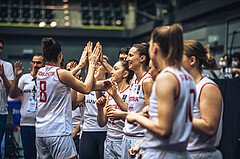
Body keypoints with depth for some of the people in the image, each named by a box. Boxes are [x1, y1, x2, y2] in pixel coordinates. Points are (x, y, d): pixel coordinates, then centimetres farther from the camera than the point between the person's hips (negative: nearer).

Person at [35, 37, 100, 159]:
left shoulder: (39, 73, 8)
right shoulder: (61, 73, -12)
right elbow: (86, 89, -2)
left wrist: (79, 65, 31)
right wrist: (92, 64, 6)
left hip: (40, 131, 7)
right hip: (58, 132, -7)